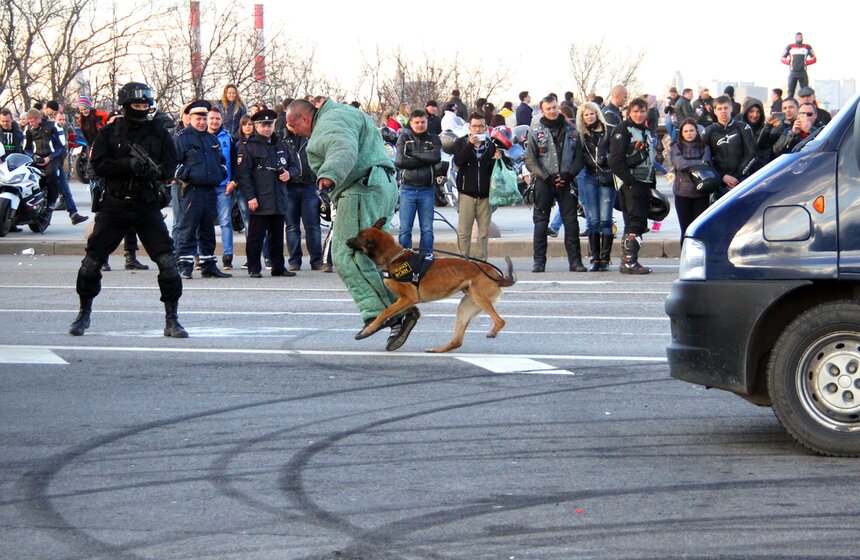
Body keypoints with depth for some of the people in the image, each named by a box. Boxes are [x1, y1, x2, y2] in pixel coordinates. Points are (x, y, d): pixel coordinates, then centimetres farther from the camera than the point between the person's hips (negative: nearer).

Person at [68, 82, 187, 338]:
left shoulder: (158, 132, 4)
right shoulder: (108, 132, 1)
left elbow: (171, 164, 2)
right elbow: (99, 164, -8)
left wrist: (156, 171, -20)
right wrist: (129, 165, -22)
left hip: (148, 206, 0)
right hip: (115, 204, 0)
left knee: (167, 261, -10)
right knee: (92, 260, 2)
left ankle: (172, 319, 0)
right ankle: (84, 314, 22)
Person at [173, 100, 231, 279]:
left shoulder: (212, 139, 20)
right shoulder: (182, 137, -1)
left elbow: (221, 161, 30)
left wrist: (220, 174, 12)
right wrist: (186, 175, -15)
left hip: (210, 190, 7)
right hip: (191, 190, -7)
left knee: (208, 230, 11)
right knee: (188, 230, -8)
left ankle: (208, 266, 17)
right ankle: (185, 267, -8)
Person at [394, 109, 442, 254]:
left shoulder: (434, 140, 10)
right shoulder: (404, 138, 6)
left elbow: (436, 157, -11)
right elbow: (399, 161, -10)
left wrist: (414, 154, -7)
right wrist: (424, 160, -9)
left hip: (427, 189, 1)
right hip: (408, 189, -1)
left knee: (427, 230, 4)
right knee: (405, 230, -2)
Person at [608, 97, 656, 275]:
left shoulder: (646, 132, 20)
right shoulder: (623, 130, -7)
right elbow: (615, 161, -15)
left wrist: (653, 185, 16)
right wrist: (629, 180, -19)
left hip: (644, 184, 9)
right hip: (630, 184, -9)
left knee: (640, 223, 8)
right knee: (635, 222, -14)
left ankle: (627, 262, 12)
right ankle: (629, 261, -15)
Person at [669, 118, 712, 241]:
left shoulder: (704, 147, 7)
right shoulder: (676, 148, 4)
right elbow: (680, 164, -13)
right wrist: (700, 163, -10)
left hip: (701, 193, 0)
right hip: (683, 192, 0)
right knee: (686, 230, 4)